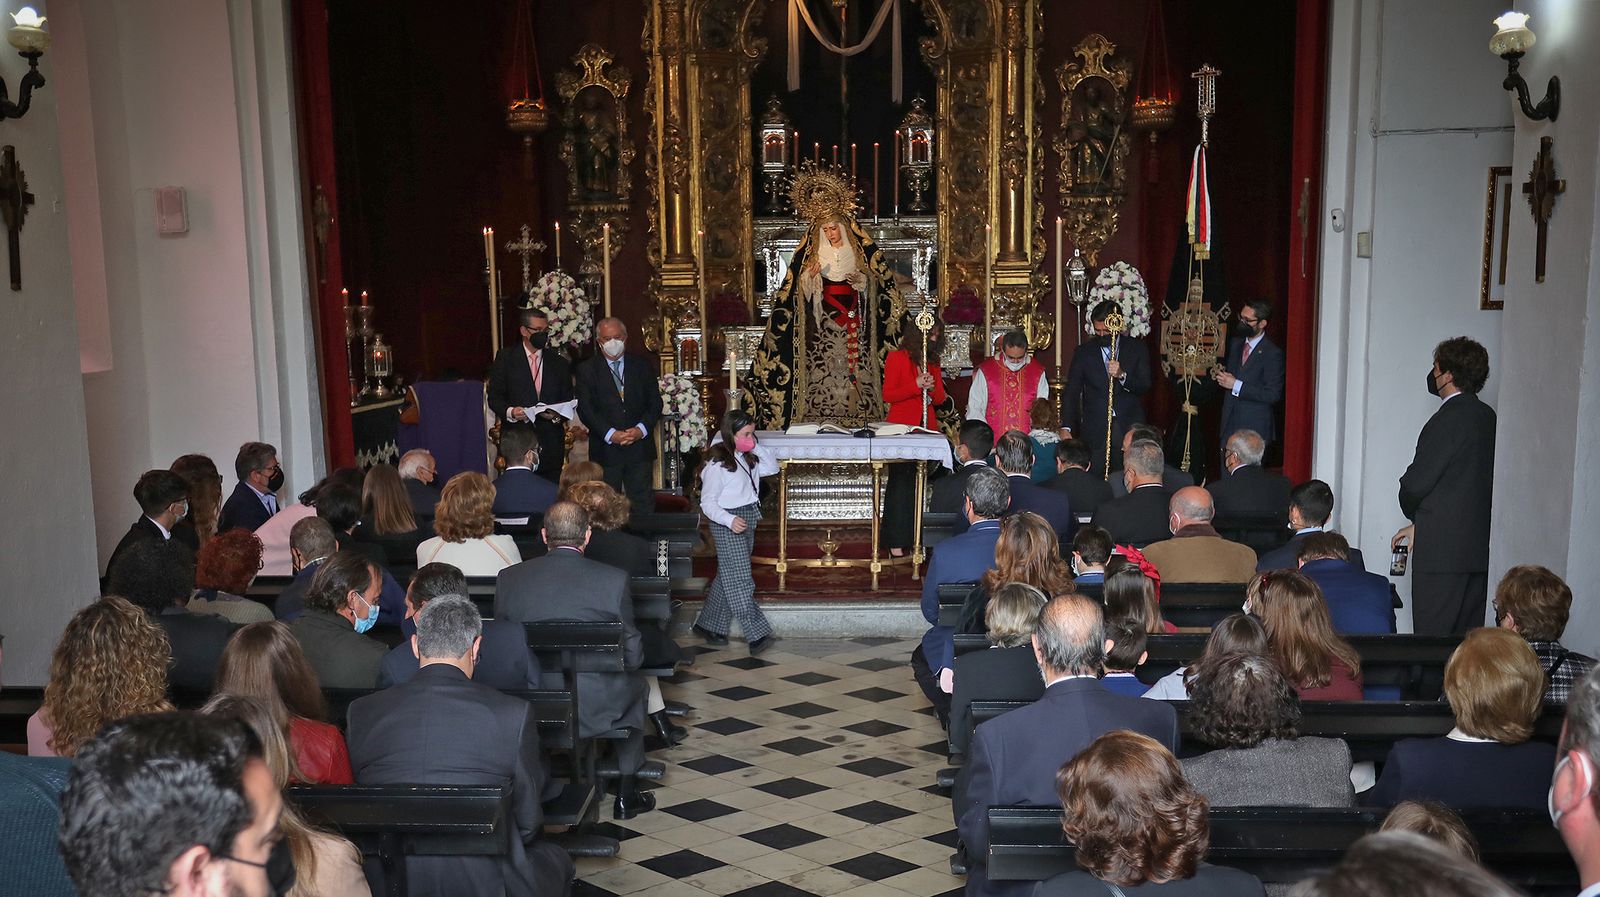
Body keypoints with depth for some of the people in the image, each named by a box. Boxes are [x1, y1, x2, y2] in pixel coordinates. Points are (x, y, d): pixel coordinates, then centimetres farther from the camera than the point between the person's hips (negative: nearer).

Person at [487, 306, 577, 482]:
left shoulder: (558, 362, 13)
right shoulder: (505, 358, 6)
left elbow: (568, 400, 13)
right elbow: (494, 396, 4)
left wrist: (558, 415, -8)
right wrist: (510, 412, -15)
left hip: (551, 441, 2)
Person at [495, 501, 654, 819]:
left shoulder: (508, 578, -5)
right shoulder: (613, 579, -12)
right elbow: (632, 655, -6)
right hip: (595, 708, -3)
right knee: (636, 685, 30)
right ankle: (627, 796, 35)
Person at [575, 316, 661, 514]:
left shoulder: (643, 364, 10)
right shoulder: (587, 369, 4)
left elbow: (655, 403, 6)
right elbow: (585, 409, -4)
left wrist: (641, 429, -11)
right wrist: (610, 434, -17)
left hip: (640, 445, 1)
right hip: (605, 449, -1)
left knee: (643, 504, 1)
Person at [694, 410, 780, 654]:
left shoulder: (748, 458, 9)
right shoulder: (717, 464, -15)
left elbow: (772, 467, 15)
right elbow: (707, 502, -14)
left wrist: (757, 447, 2)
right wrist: (730, 520, -28)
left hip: (747, 523, 9)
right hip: (728, 524, -9)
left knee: (727, 578, 14)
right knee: (740, 581, -8)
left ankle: (708, 625, 25)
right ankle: (757, 634, -9)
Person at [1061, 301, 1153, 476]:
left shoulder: (1137, 348, 6)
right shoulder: (1083, 352, 5)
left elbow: (1145, 386, -1)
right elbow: (1071, 393, 1)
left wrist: (1122, 375, -20)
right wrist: (1066, 428, -12)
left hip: (1129, 428, 0)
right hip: (1095, 430, 0)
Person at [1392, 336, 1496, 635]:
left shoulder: (1448, 420, -15)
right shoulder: (1488, 417, 11)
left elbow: (1416, 483, -15)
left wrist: (1412, 513, 8)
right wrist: (1419, 523, 17)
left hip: (1443, 548, -9)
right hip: (1481, 546, 9)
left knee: (1432, 636, -4)